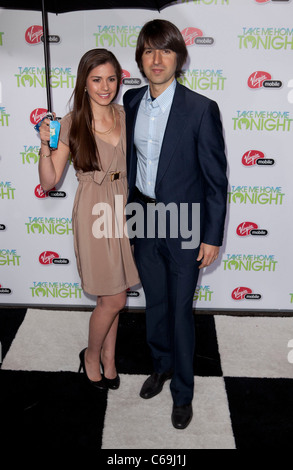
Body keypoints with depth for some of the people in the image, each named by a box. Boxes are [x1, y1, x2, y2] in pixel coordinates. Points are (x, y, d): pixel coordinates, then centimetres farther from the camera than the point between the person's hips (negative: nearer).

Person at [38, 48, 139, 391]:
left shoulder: (125, 116, 5)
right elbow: (49, 181, -10)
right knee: (114, 298, 0)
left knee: (113, 294, 15)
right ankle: (92, 355, 28)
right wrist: (45, 145, -23)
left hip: (122, 207, 5)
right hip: (94, 212, -4)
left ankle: (108, 355, 36)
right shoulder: (72, 124, -8)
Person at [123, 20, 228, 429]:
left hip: (184, 226, -4)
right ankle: (162, 365, 46)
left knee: (181, 311, 8)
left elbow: (216, 178, -11)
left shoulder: (201, 109, -14)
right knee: (155, 303, 20)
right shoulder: (132, 101, 2)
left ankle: (183, 392, 30)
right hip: (142, 220, 5)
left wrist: (213, 236, -11)